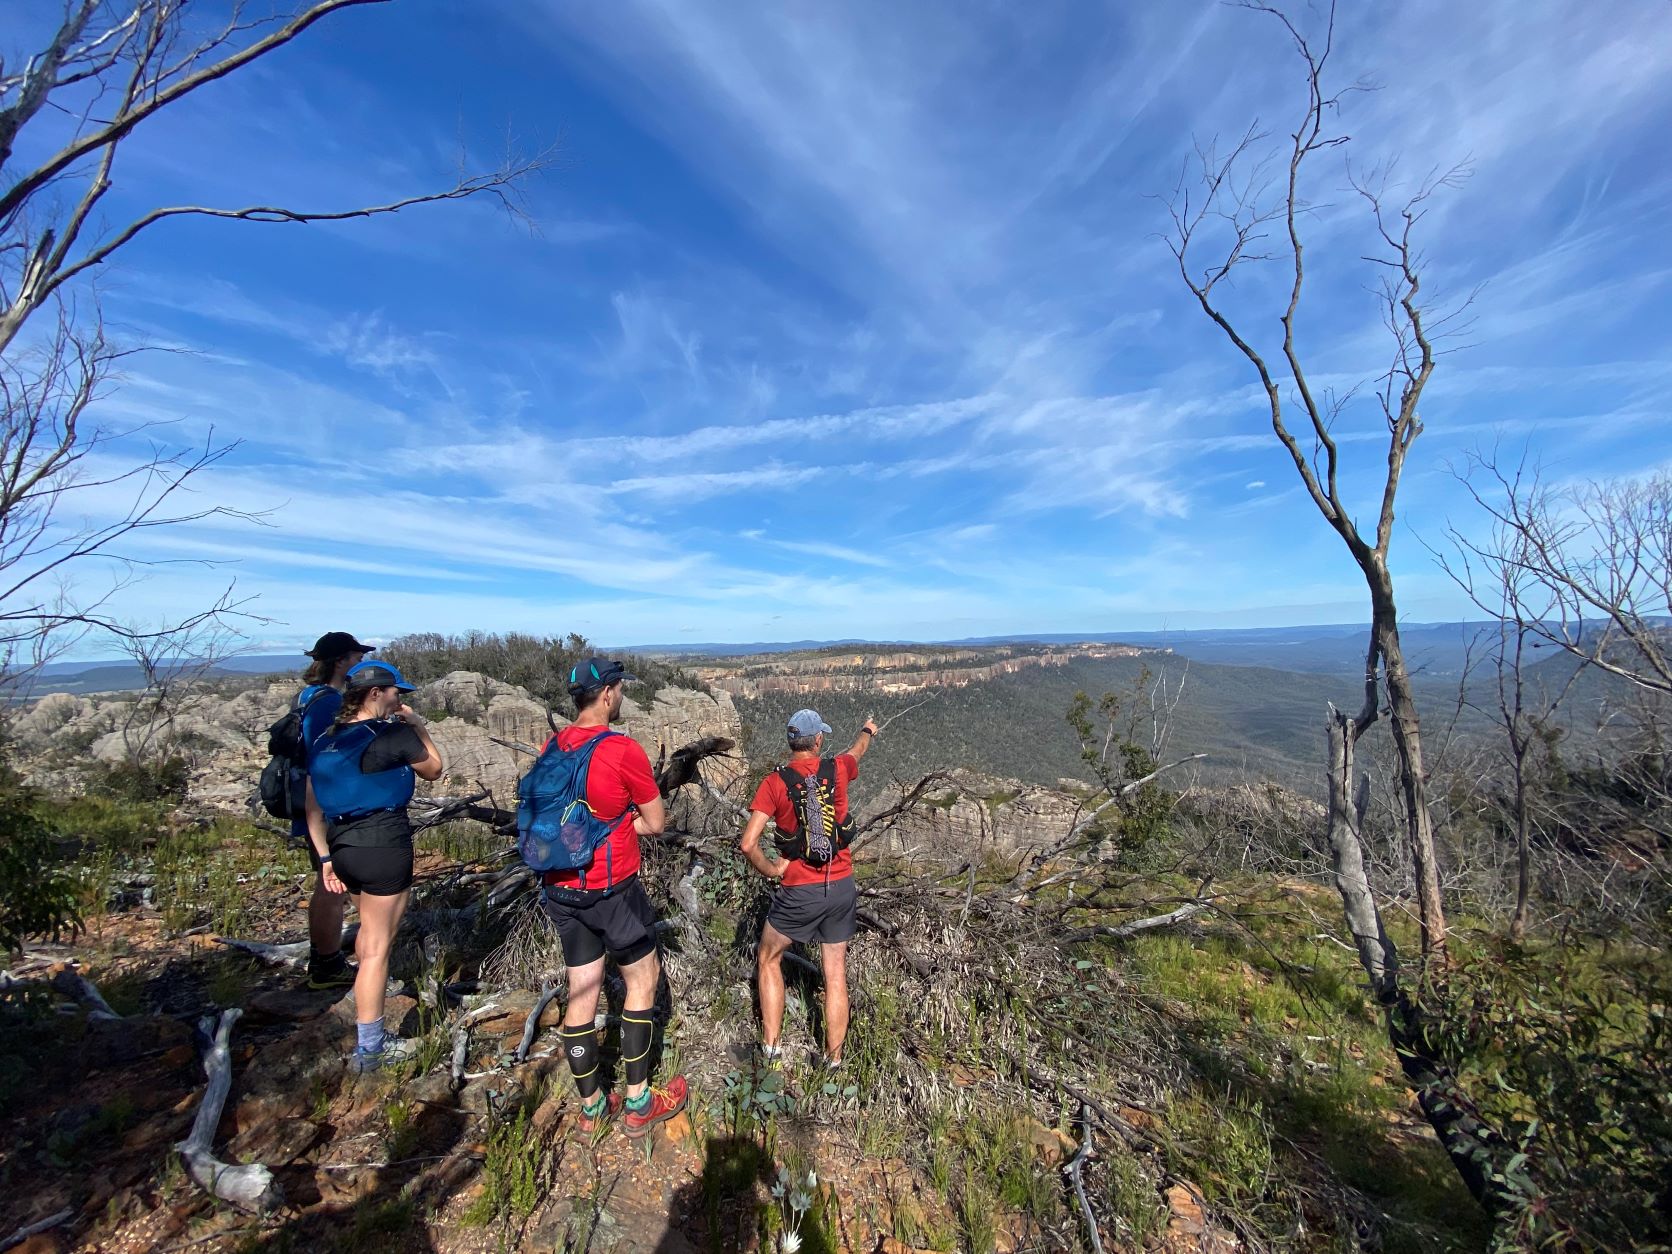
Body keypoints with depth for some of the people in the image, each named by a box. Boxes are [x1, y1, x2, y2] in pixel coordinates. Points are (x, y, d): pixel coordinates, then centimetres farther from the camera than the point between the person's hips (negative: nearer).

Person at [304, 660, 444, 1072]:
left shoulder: (325, 739, 7)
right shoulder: (393, 733, -16)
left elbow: (313, 804, 9)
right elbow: (434, 770, 0)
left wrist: (326, 857, 14)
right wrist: (418, 726, 4)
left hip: (342, 846, 8)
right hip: (384, 845, -8)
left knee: (369, 925, 32)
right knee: (378, 946, 4)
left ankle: (367, 990, 56)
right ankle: (368, 1049, 15)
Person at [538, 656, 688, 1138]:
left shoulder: (551, 746, -1)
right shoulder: (623, 749, -20)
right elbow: (656, 823, -12)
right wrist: (626, 822, 2)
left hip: (560, 888, 6)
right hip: (612, 889, -6)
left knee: (581, 993, 17)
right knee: (643, 979, 15)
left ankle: (591, 1106, 35)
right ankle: (638, 1103, 27)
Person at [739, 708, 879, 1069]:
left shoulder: (774, 783, -12)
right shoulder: (837, 769, -5)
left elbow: (748, 844, -18)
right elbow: (858, 749, 20)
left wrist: (771, 870, -1)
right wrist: (868, 731, 42)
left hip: (799, 891, -2)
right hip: (841, 887, 3)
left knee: (768, 959, 22)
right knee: (836, 974, 16)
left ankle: (770, 1050, 27)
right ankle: (833, 1060, 27)